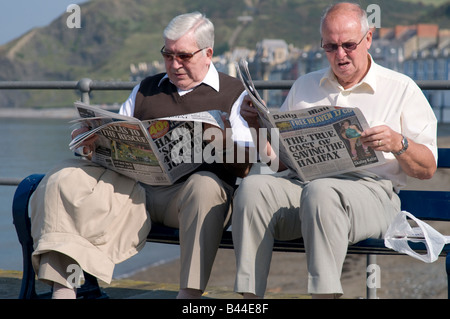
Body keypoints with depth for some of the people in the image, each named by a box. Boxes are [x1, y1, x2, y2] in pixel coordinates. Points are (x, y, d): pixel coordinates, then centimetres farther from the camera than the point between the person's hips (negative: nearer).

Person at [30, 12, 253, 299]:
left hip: (187, 190, -3)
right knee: (64, 181, -18)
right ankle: (62, 288, -26)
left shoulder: (235, 94, 10)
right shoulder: (145, 90, 26)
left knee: (206, 187, -39)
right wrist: (91, 138, -2)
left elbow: (244, 167, -1)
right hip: (134, 185, 4)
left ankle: (190, 292, -38)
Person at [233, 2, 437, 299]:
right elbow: (279, 159, 23)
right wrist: (260, 127, 5)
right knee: (253, 187, -28)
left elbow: (428, 168, 5)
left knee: (321, 193, -38)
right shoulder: (305, 86, 24)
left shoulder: (400, 89, 12)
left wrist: (398, 144, -14)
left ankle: (325, 292, -38)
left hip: (368, 188, -4)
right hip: (302, 181, 4)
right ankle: (250, 299, -30)